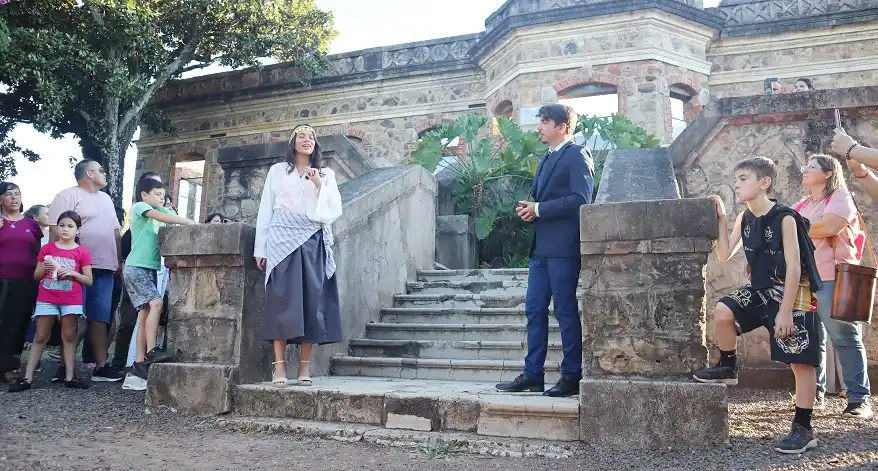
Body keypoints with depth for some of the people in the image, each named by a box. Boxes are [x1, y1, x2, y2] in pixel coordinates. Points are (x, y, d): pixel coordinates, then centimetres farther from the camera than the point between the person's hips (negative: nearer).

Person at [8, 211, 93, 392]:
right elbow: (36, 276, 11)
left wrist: (72, 273, -14)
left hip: (71, 301, -1)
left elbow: (88, 280, 1)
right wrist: (43, 268, -10)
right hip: (46, 299, 1)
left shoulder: (82, 253, 0)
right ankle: (27, 377, 7)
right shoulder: (47, 249, 6)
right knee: (40, 337, 5)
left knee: (69, 337, 5)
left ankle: (70, 377, 9)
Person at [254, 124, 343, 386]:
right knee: (281, 301, -9)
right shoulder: (278, 171, 13)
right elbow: (266, 209, 10)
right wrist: (261, 248, 3)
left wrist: (319, 185, -7)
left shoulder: (326, 174, 16)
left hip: (313, 243, 1)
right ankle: (279, 367, -7)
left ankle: (304, 368, 1)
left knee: (311, 302, -3)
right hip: (283, 241, -1)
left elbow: (335, 210, 7)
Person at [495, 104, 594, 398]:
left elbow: (580, 199, -16)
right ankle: (533, 374, 12)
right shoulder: (546, 160, 23)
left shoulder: (577, 155, -4)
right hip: (541, 246, 9)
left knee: (566, 311, -3)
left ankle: (572, 376, 6)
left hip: (563, 246, -9)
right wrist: (528, 209, 3)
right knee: (534, 309, 7)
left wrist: (539, 209, -13)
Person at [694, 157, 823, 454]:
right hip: (762, 290, 7)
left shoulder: (785, 218, -18)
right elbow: (724, 255, 4)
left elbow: (794, 267, -19)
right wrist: (721, 219, -2)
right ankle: (728, 368, 11)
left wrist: (785, 311, -21)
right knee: (722, 312, -13)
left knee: (801, 362, -2)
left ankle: (803, 429, 6)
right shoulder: (745, 219, 3)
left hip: (793, 294, -6)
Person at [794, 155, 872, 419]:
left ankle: (859, 399, -3)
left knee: (844, 337, -7)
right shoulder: (802, 206, 20)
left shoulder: (840, 197, 0)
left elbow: (830, 226, -17)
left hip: (832, 279, -6)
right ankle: (814, 392, 16)